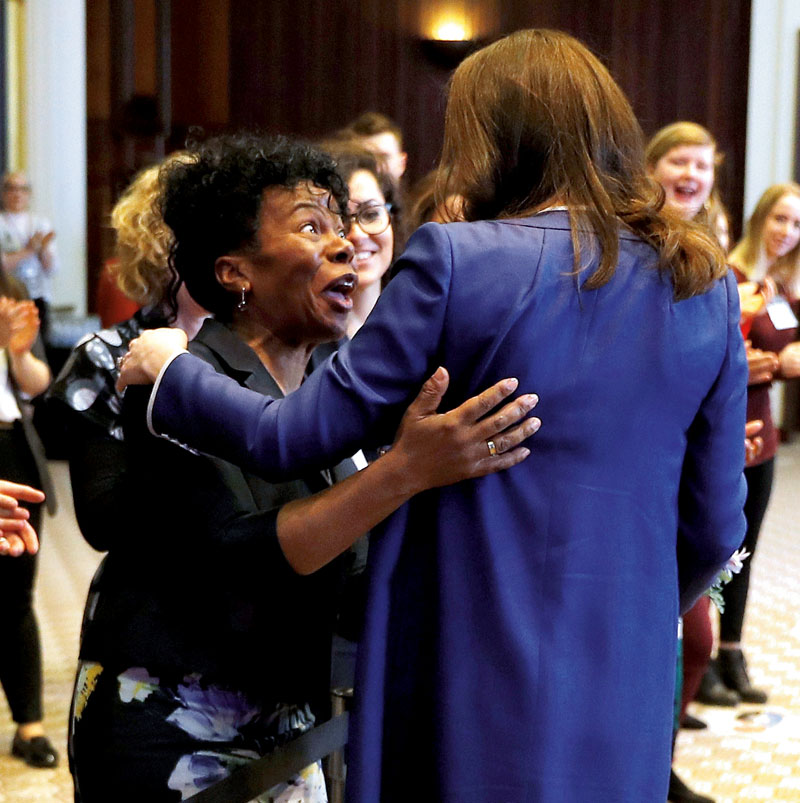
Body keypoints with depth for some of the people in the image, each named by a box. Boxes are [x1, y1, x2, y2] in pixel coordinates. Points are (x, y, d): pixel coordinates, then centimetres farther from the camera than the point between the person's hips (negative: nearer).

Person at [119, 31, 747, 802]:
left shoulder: (455, 260, -12)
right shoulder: (704, 288, 0)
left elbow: (291, 439, -9)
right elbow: (712, 527, 5)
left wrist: (170, 367, 9)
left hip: (468, 681, -4)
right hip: (624, 704, 4)